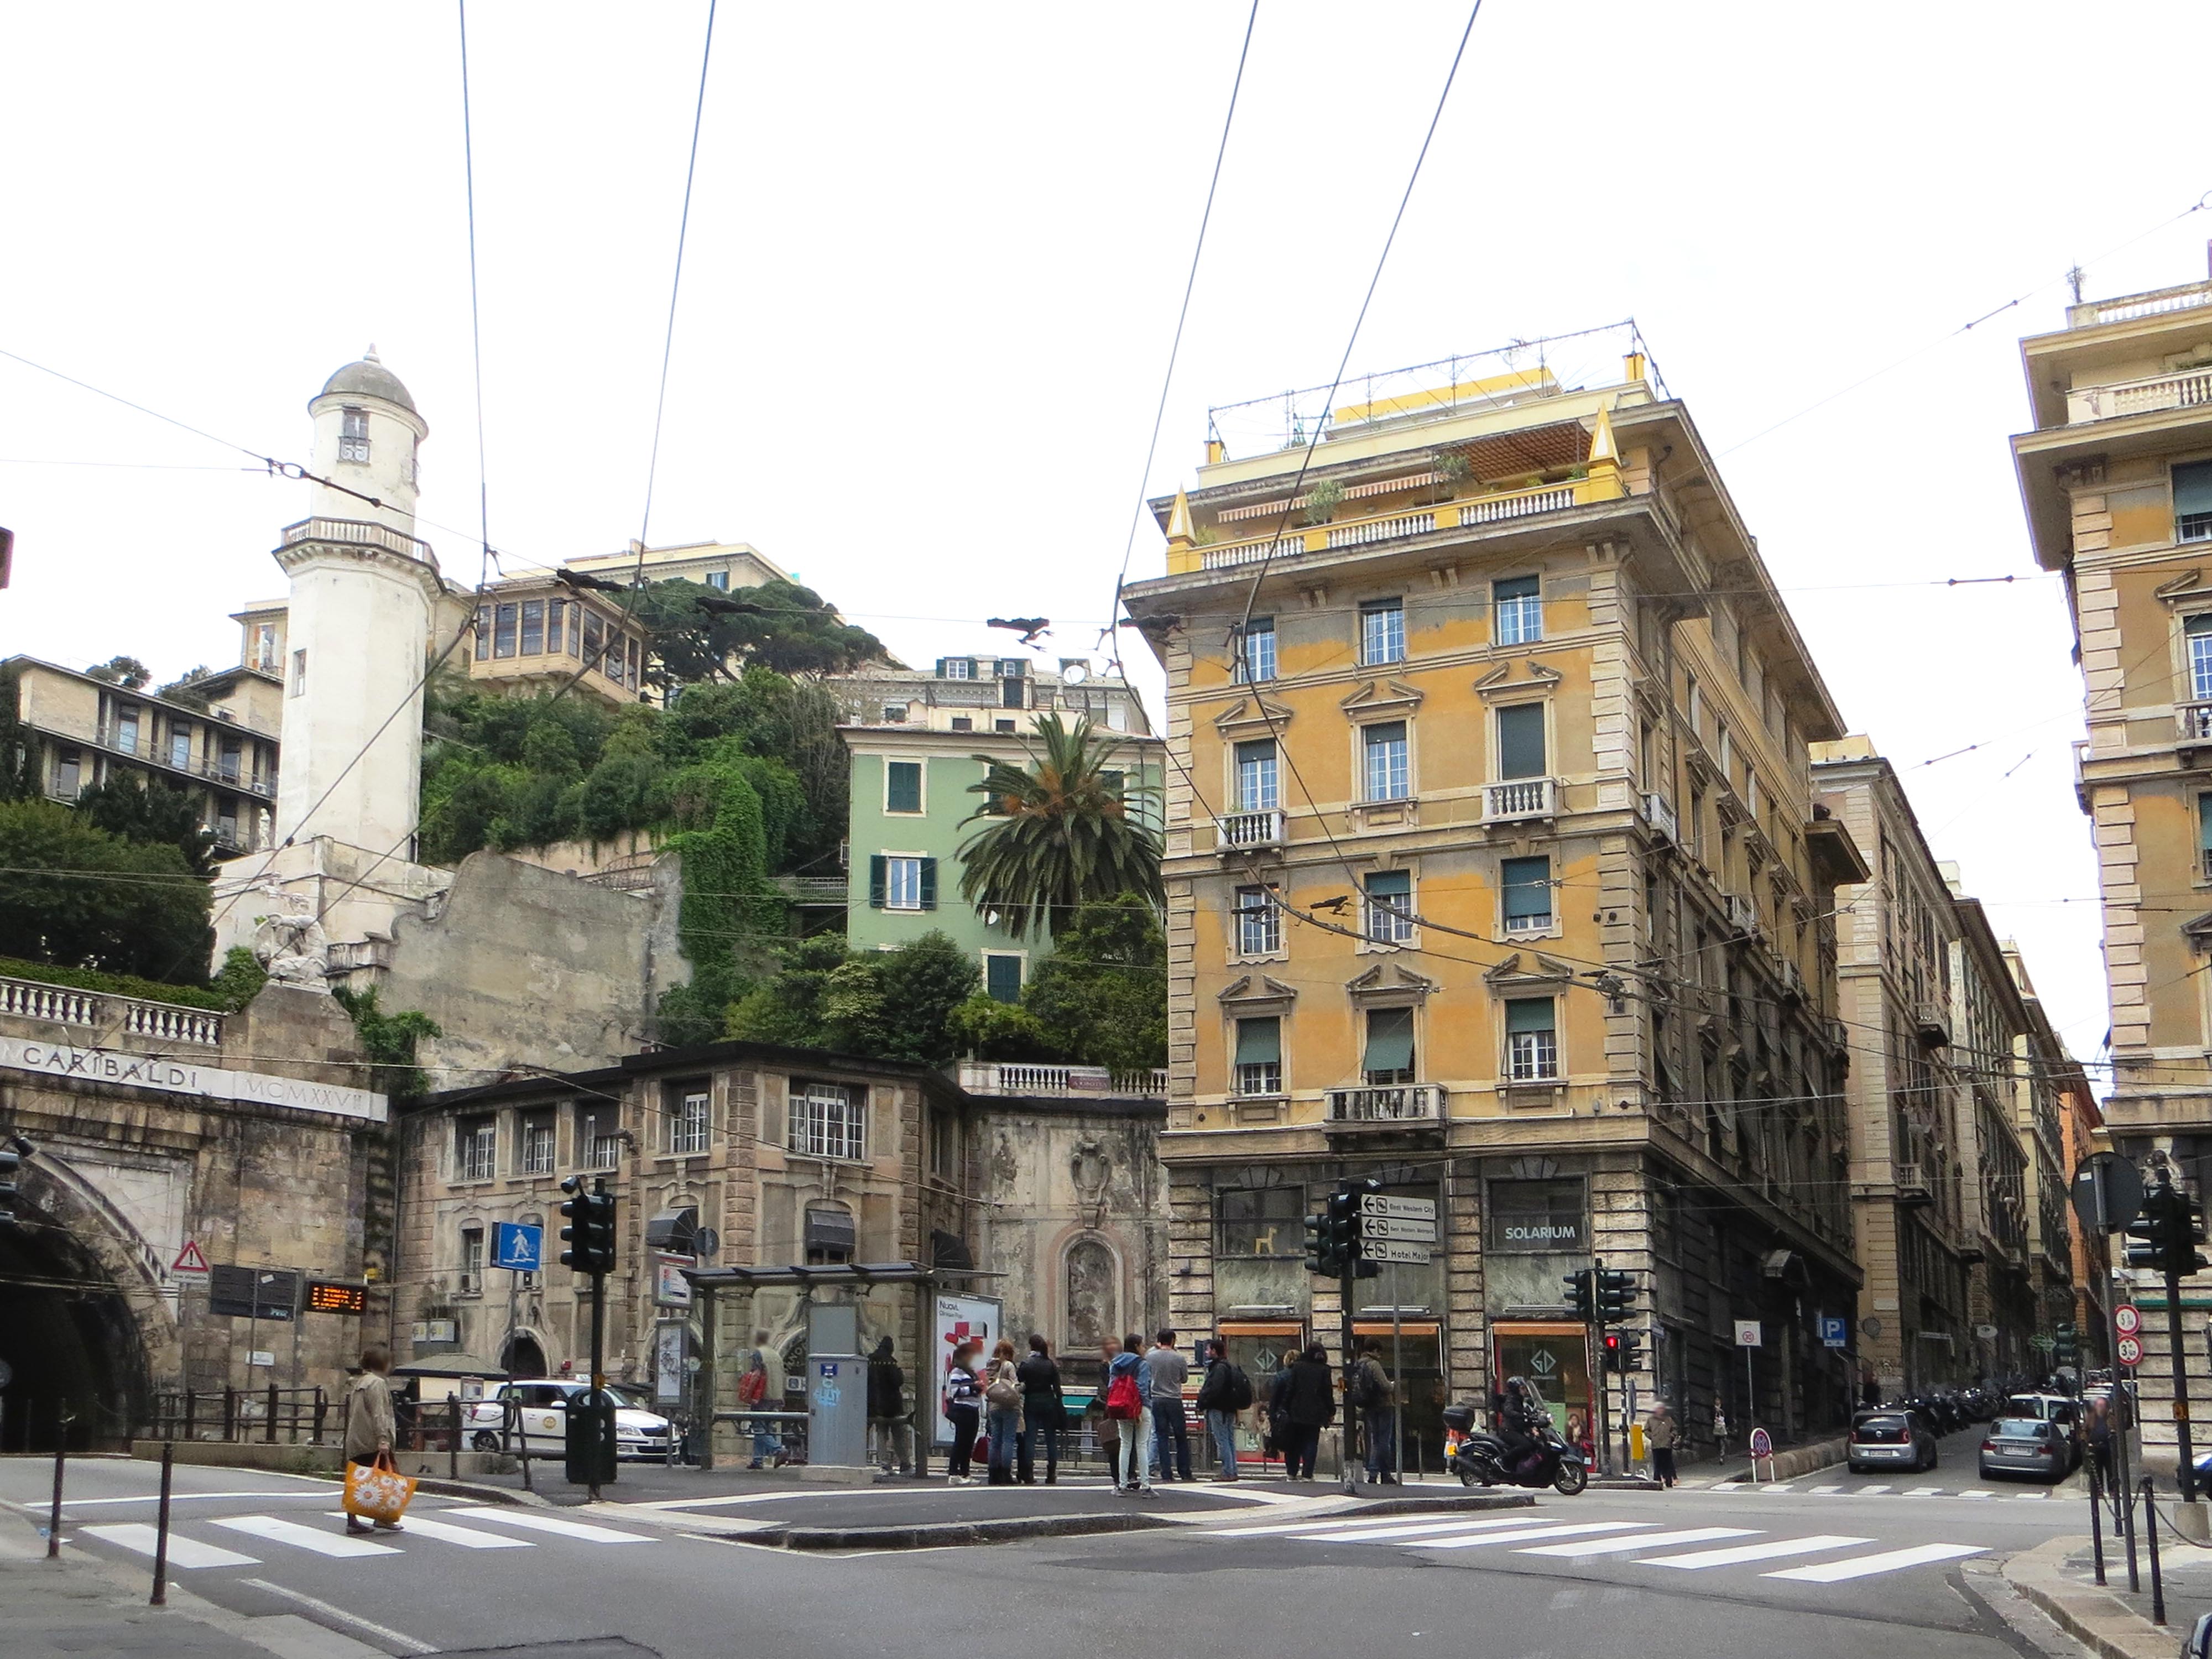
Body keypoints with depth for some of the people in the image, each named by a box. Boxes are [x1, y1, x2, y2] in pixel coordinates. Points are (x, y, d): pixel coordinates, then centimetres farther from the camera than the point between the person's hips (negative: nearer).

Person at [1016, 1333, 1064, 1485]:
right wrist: (1059, 1408, 7)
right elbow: (1057, 1388, 1)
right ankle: (1051, 1475, 6)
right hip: (1048, 1403, 2)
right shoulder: (1051, 1365, 0)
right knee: (1051, 1439, 7)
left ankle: (1029, 1475, -4)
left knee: (1029, 1439, 1)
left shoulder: (1025, 1365, -7)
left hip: (1031, 1404, -2)